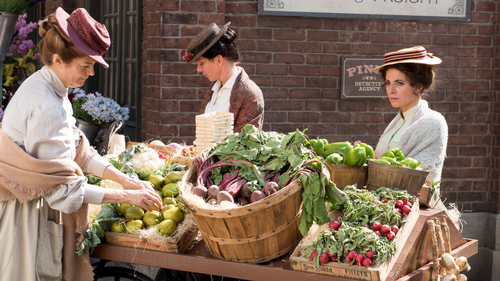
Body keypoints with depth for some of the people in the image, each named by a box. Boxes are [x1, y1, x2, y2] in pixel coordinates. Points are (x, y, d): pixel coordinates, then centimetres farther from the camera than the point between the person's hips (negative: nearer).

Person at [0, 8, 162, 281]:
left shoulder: (41, 86, 5)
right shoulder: (47, 107, -26)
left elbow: (79, 151, 10)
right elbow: (64, 188, -24)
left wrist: (124, 179, 1)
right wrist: (128, 196, -19)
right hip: (24, 215, -10)